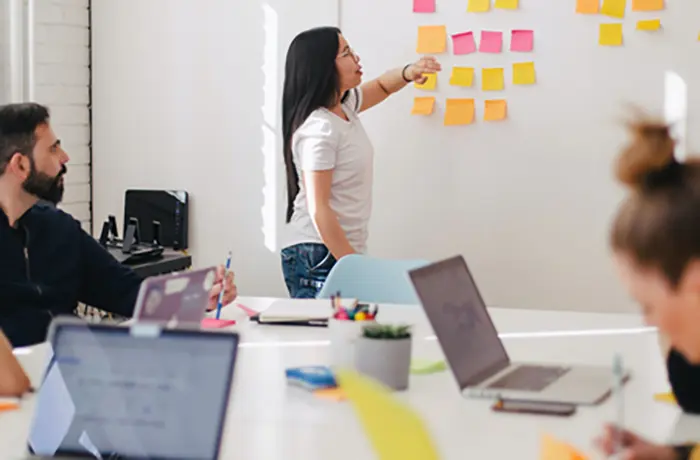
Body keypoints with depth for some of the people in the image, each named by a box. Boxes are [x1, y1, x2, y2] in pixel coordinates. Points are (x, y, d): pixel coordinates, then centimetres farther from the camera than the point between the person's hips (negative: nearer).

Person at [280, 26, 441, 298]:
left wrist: (408, 73, 5)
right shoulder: (318, 129, -18)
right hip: (319, 257, -9)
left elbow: (381, 87, 29)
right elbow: (318, 209, -20)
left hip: (344, 251, 9)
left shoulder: (344, 106, 9)